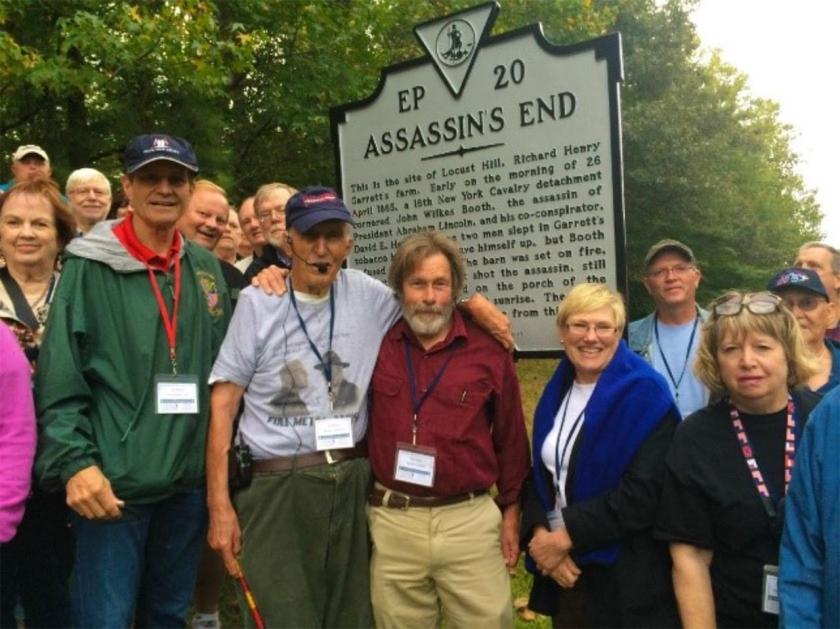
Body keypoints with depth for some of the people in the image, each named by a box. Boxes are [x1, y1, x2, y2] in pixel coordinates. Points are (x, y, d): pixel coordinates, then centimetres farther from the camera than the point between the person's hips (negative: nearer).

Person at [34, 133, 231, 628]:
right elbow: (60, 379, -9)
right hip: (113, 482, -4)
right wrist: (75, 462, -18)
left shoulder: (207, 268, 8)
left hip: (189, 481, 5)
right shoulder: (90, 266, -6)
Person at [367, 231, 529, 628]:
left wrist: (511, 509, 7)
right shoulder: (376, 344, 1)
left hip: (471, 520, -1)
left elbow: (510, 437, 5)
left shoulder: (489, 350, -2)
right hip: (392, 522, 1)